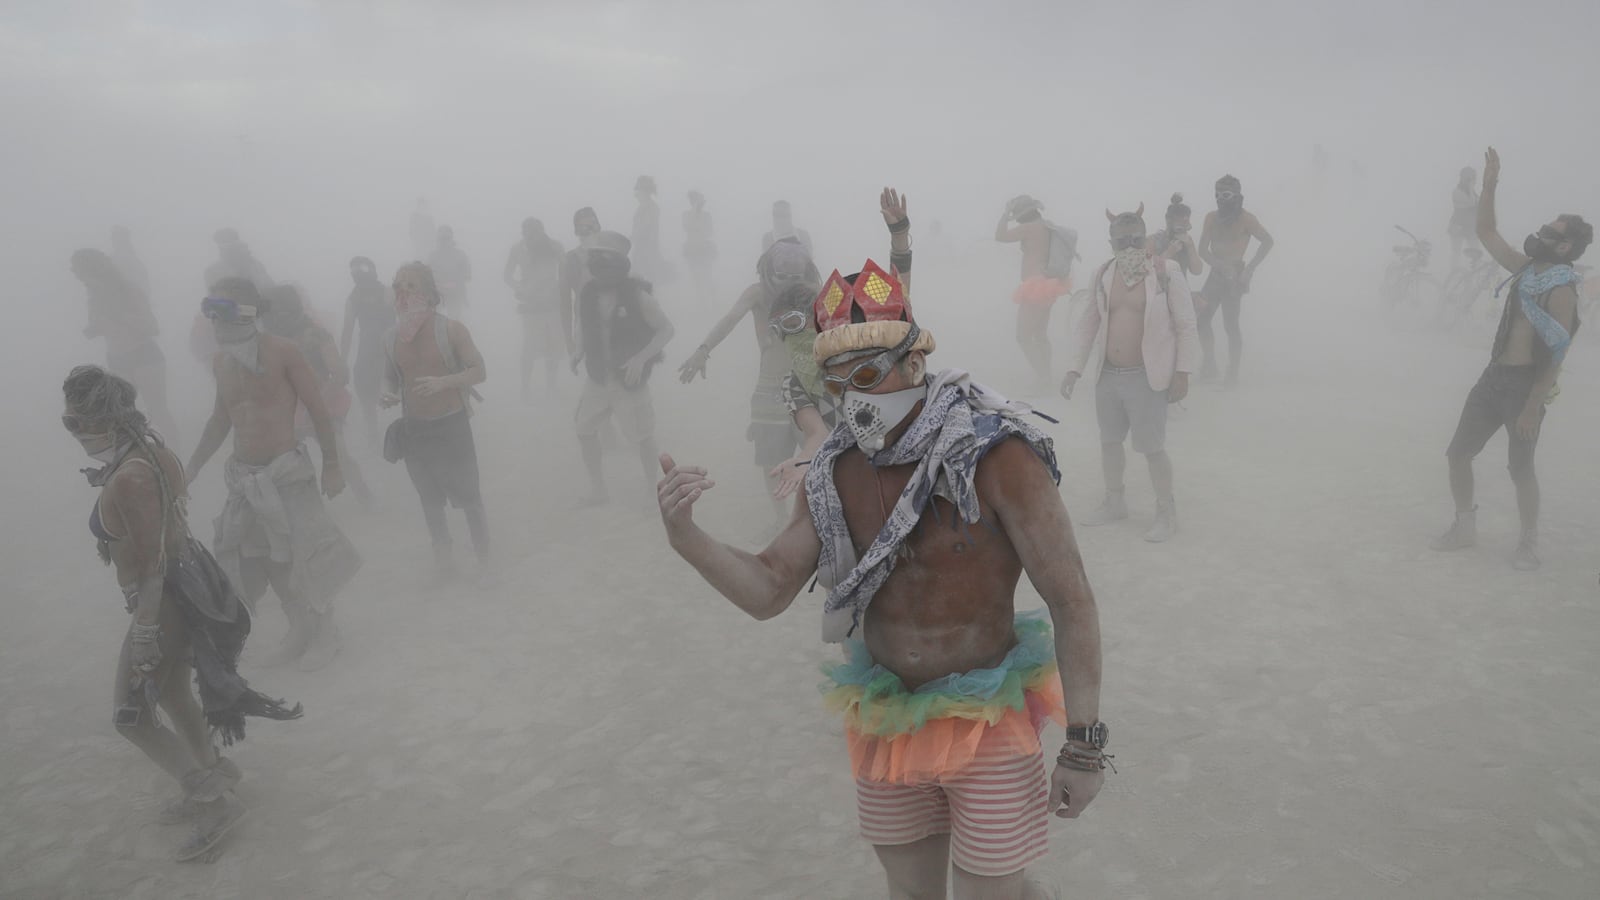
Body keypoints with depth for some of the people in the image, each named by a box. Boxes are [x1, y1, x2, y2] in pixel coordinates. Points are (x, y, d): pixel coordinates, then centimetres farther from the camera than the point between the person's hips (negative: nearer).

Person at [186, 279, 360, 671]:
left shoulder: (281, 352, -13)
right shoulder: (220, 362, 6)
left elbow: (318, 410, -9)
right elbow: (220, 419, 18)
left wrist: (332, 466, -9)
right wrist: (190, 470, 19)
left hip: (287, 473, -6)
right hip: (242, 478, 6)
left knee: (301, 558, -1)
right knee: (258, 561, 11)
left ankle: (324, 634, 19)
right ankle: (299, 630, 29)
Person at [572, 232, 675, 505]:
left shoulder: (637, 296, -19)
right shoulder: (587, 294, -5)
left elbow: (666, 329, -14)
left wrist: (641, 358, -25)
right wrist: (579, 353, -4)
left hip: (630, 380, -5)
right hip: (597, 378, 5)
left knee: (642, 436, 7)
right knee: (585, 429, 10)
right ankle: (598, 489, 26)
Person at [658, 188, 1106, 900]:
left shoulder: (995, 457, -19)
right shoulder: (835, 473, -4)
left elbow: (1072, 602, -16)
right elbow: (767, 591, -1)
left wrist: (1084, 746, -16)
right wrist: (686, 539, -19)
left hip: (988, 725, -5)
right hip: (886, 726, 5)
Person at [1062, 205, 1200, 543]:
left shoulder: (1167, 272, -9)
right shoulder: (1103, 275, 3)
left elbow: (1186, 326, -7)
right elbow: (1088, 323, 10)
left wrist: (1182, 372, -11)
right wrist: (1075, 368, 5)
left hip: (1147, 378, -5)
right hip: (1107, 375, 5)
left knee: (1152, 448, 0)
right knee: (1109, 443, 17)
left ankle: (1166, 513, 18)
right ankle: (1114, 503, 36)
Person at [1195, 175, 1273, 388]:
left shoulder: (1246, 219, -5)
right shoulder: (1211, 218, 8)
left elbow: (1267, 241, -4)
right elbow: (1203, 250, 3)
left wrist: (1250, 268, -11)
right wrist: (1220, 265, -13)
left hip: (1234, 276, -6)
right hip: (1215, 274, 6)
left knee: (1230, 324, -8)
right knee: (1201, 318, 1)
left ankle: (1233, 373, -2)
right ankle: (1209, 365, 14)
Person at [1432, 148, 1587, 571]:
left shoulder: (1562, 291, -15)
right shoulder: (1526, 268, 6)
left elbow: (1557, 355, -18)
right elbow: (1486, 232, 12)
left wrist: (1534, 406, -21)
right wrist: (1490, 185, 1)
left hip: (1525, 384, -7)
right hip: (1494, 376, 7)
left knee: (1521, 469, 2)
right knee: (1458, 453, 8)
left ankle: (1529, 542, 19)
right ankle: (1464, 527, 23)